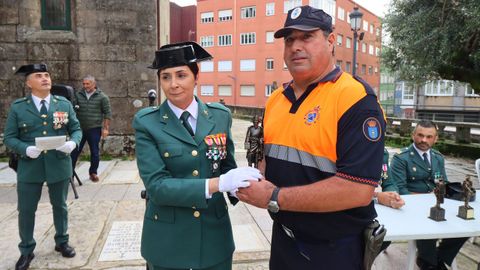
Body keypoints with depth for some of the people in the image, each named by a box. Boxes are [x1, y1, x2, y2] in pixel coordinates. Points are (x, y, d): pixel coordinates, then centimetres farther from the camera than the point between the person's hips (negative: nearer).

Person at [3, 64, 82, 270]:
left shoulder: (64, 104, 1)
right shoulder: (17, 107, -3)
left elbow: (76, 129, 4)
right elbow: (9, 138, -3)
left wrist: (73, 142, -18)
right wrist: (25, 149, -22)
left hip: (59, 165, 1)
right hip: (29, 167, -1)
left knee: (60, 206, 16)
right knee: (26, 210, 9)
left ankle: (61, 242, 37)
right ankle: (26, 251, 30)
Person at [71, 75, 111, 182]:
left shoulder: (102, 97, -1)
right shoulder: (78, 95, 6)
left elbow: (107, 113, -1)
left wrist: (105, 128, -6)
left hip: (94, 129, -2)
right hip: (79, 128, 2)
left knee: (95, 152, 7)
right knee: (75, 151, 3)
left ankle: (93, 173, 23)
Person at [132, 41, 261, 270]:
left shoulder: (220, 115, -2)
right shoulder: (146, 122, -10)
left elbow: (227, 166, 6)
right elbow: (156, 185, -17)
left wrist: (236, 184, -17)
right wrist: (216, 184, -27)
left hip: (215, 233, 3)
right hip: (167, 240, -2)